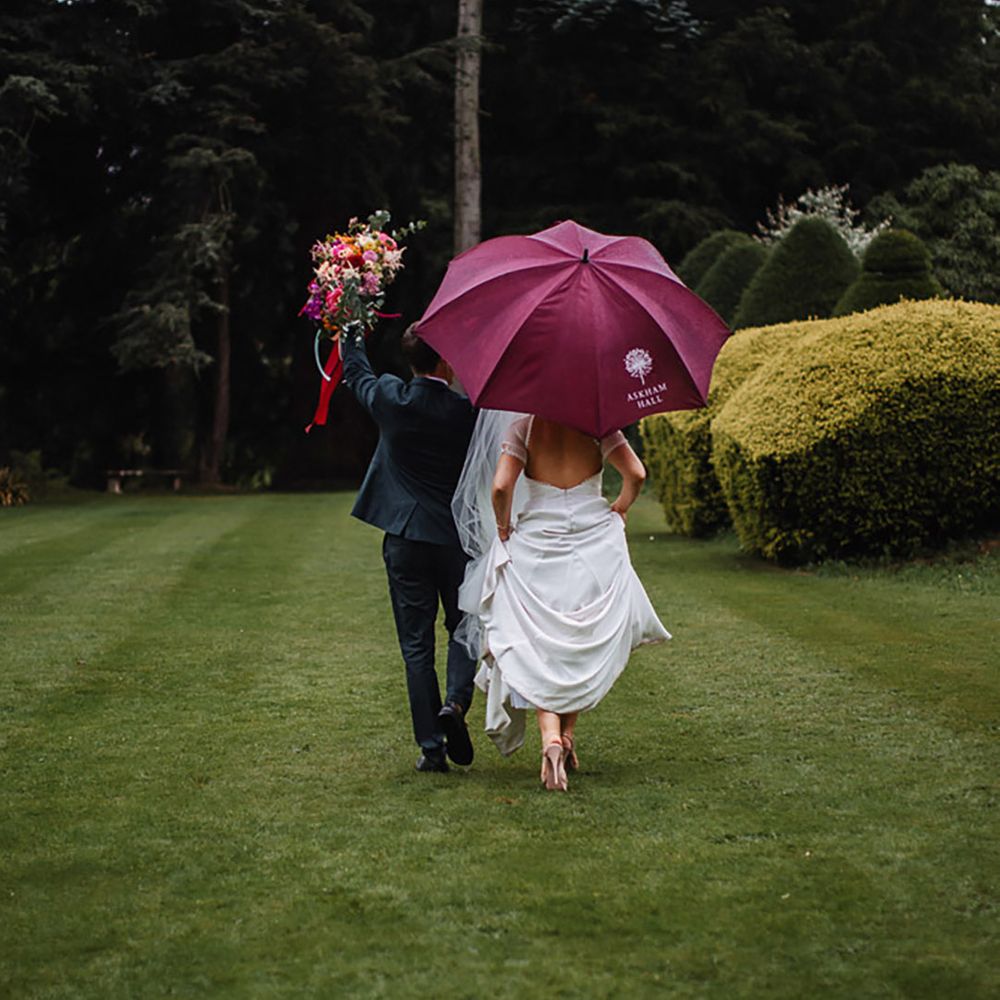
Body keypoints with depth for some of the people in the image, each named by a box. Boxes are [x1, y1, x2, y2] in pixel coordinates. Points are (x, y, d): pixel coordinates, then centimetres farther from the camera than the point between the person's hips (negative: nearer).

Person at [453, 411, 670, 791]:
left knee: (538, 650, 2)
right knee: (586, 647, 17)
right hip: (595, 544, 1)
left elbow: (500, 486, -14)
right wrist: (619, 510, 10)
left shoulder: (522, 428, -5)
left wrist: (504, 528, 3)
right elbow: (636, 474, -8)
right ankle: (568, 734, 15)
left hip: (535, 545, -1)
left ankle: (550, 739, -18)